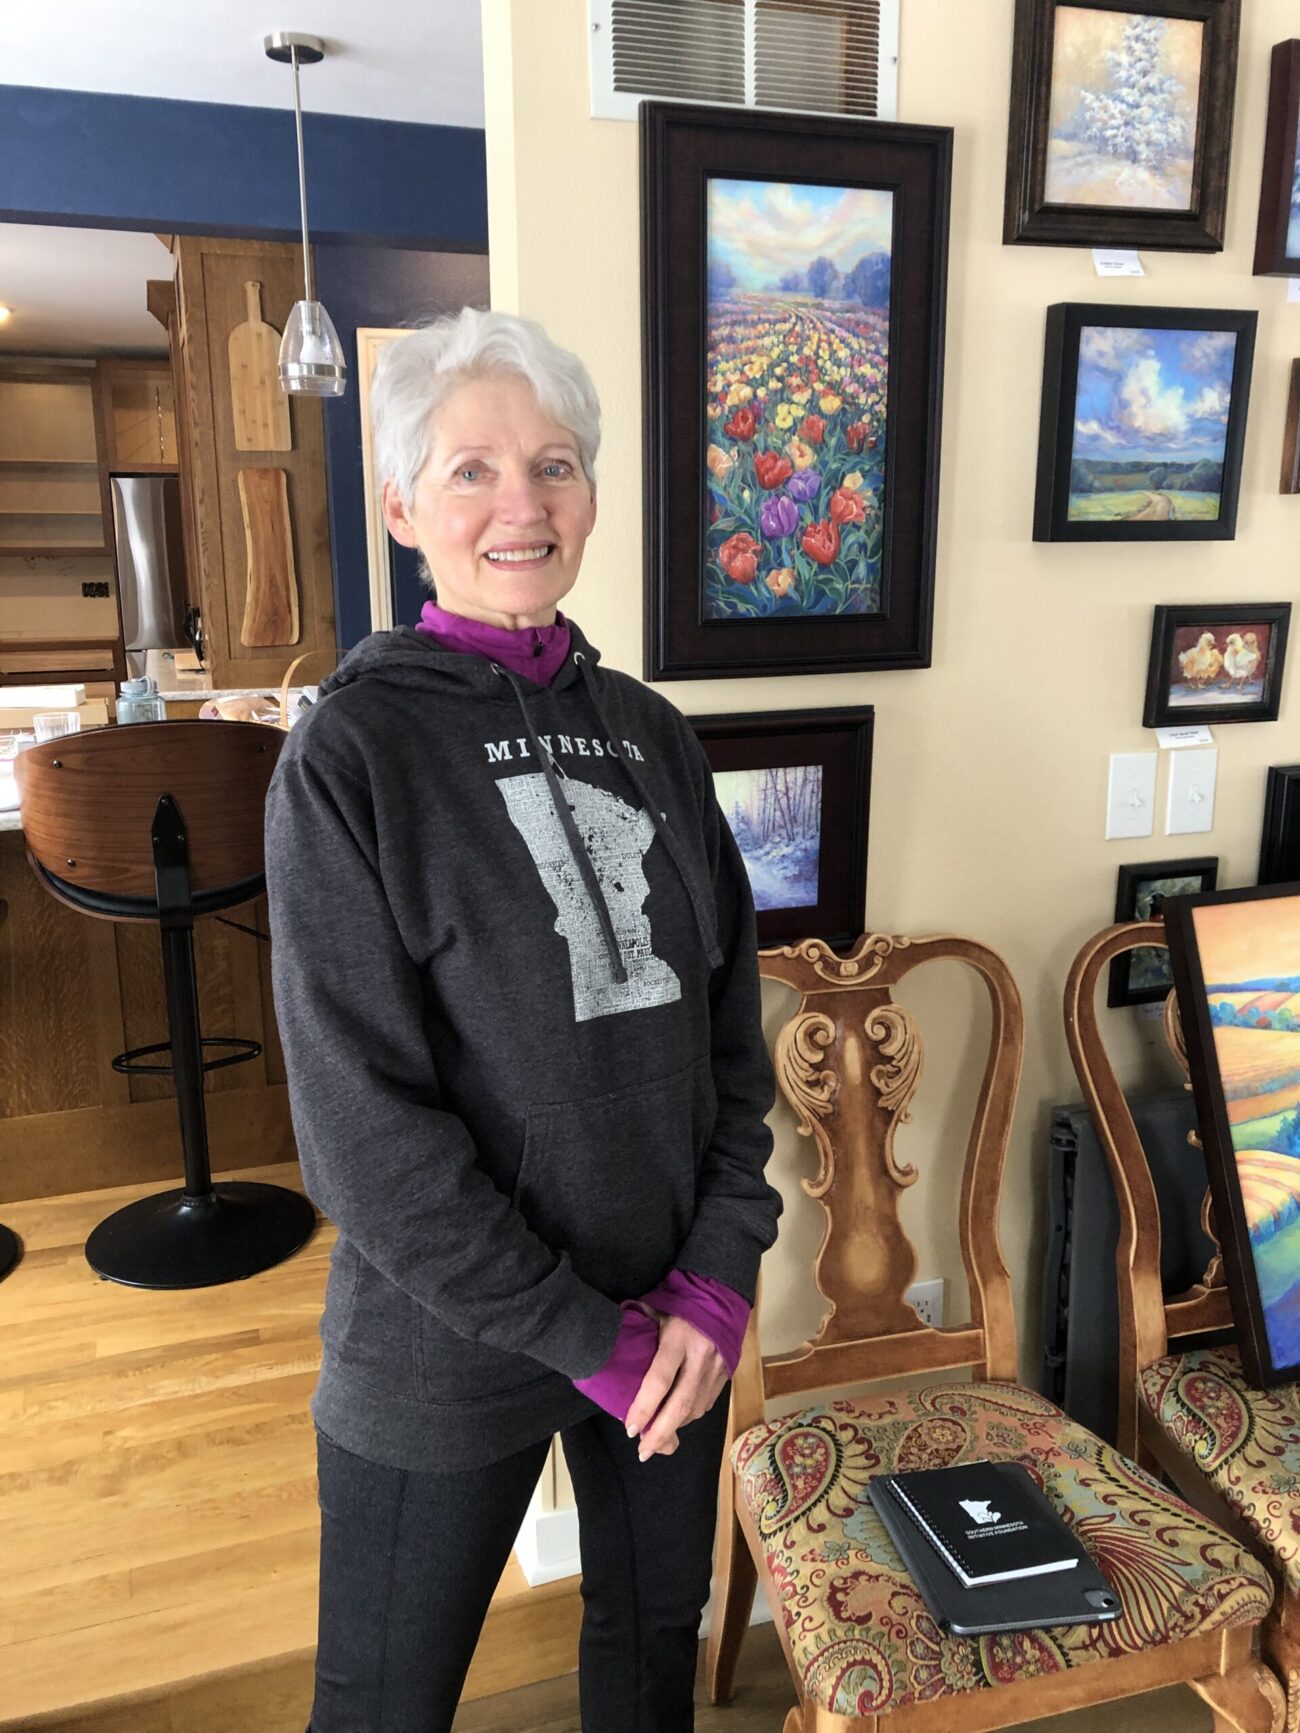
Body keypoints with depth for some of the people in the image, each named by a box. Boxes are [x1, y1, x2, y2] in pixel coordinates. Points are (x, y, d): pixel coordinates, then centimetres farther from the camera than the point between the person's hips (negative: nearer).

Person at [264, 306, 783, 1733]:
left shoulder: (649, 734, 2)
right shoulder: (350, 752, -13)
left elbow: (731, 1024, 3)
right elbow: (362, 1124, -17)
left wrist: (720, 1272, -7)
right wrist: (584, 1338, -14)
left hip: (673, 1316, 5)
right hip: (448, 1343, -4)